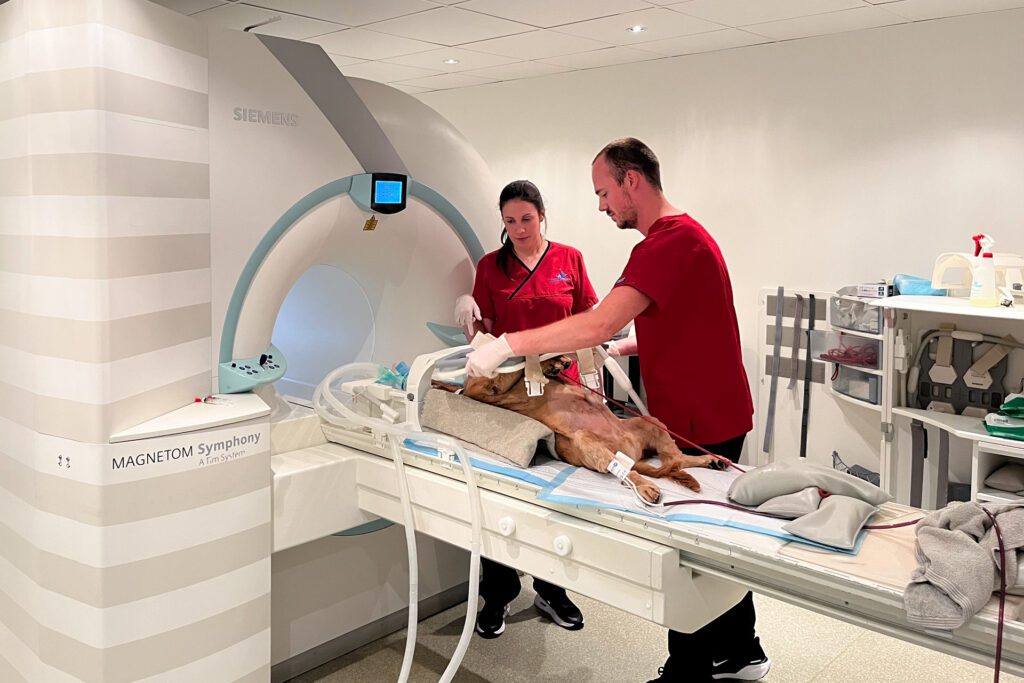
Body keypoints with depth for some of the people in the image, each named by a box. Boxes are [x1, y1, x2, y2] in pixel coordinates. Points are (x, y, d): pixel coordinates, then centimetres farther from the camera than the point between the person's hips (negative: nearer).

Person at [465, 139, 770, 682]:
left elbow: (601, 322, -32)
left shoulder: (671, 241, -21)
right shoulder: (681, 233, 14)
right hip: (715, 417, 10)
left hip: (701, 425, -10)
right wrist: (620, 350, 11)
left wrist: (508, 344, -27)